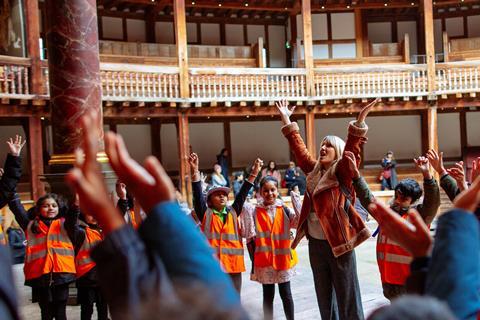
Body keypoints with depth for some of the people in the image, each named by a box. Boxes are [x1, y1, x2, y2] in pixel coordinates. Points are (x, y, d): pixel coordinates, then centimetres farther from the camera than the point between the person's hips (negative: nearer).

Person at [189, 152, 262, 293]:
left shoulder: (233, 212, 12)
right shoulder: (205, 214, 3)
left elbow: (242, 194, 6)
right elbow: (198, 194, -8)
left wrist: (253, 174, -2)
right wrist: (195, 171, -19)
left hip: (233, 265, 3)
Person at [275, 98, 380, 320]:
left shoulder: (341, 172, -7)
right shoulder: (314, 170, 9)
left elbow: (352, 151, -23)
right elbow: (299, 149, 18)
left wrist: (359, 122, -35)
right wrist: (287, 121, 20)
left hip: (339, 243, -6)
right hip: (315, 244, 6)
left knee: (347, 298, 3)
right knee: (324, 297, 18)